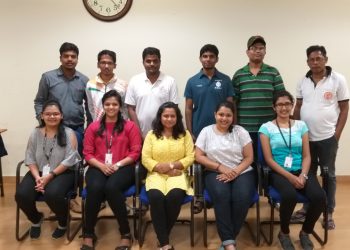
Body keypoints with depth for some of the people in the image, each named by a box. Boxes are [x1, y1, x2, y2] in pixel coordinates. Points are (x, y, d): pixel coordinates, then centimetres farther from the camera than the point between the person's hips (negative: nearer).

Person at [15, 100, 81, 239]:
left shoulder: (69, 133, -5)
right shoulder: (35, 134, 7)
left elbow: (69, 160, -12)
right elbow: (30, 158, 3)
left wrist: (50, 176, -18)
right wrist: (37, 177, -13)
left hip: (63, 173, -4)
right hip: (39, 172, 4)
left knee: (52, 194, -34)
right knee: (21, 195, -21)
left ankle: (63, 223, 1)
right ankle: (36, 219, 14)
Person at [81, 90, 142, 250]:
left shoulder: (130, 126, 8)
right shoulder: (93, 127, 13)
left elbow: (135, 152, 1)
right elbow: (87, 153, 8)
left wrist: (118, 165, -11)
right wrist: (101, 165, -10)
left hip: (123, 167, -2)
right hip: (98, 167, 2)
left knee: (111, 187, -34)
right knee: (95, 188, -32)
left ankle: (126, 233, -17)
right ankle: (88, 234, -13)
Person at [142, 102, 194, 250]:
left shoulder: (185, 134, 9)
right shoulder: (151, 134, 9)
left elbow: (190, 157, 1)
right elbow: (145, 159, 1)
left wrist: (172, 165, -12)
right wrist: (161, 168, -12)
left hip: (178, 174, 0)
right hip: (156, 174, 0)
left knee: (175, 196, -32)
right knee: (156, 196, -32)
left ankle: (163, 236, -10)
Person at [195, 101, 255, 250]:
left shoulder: (240, 131, 4)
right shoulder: (206, 131, 4)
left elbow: (249, 157, 1)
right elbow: (199, 157, -1)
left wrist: (235, 172, -15)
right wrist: (221, 167, -12)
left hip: (242, 172, 1)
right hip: (215, 173, 0)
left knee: (242, 197, -30)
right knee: (221, 195, -33)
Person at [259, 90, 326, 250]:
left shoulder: (301, 125, 12)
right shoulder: (266, 128, 2)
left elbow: (307, 156, 7)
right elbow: (269, 159, -4)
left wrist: (303, 175, -12)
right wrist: (290, 176, -14)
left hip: (300, 171, 3)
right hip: (279, 172, -3)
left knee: (319, 197, -25)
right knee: (290, 195, -35)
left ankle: (305, 233, 5)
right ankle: (284, 233, -3)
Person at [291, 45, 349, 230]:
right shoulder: (303, 81, 6)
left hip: (327, 137, -3)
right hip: (305, 137, 3)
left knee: (329, 175, 9)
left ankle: (329, 212, 21)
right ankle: (307, 208, 27)